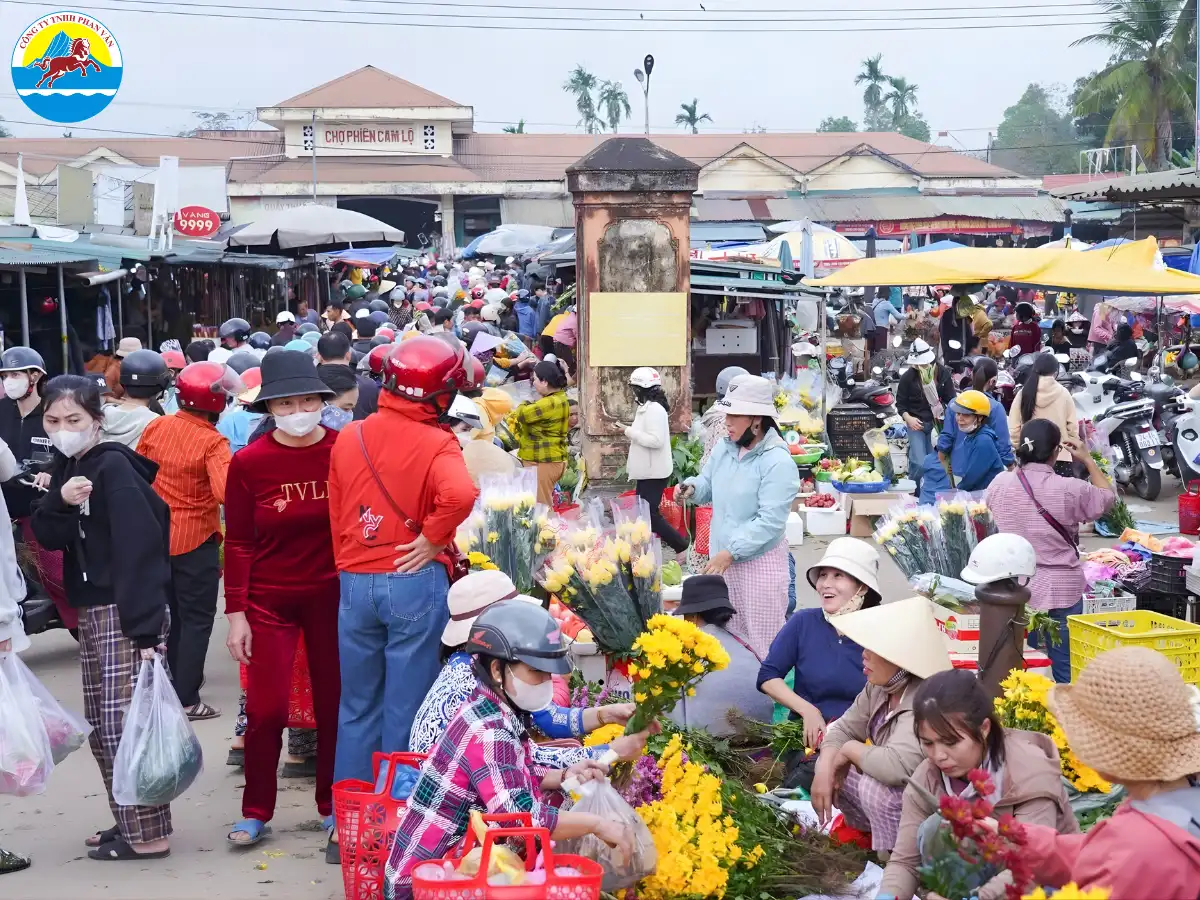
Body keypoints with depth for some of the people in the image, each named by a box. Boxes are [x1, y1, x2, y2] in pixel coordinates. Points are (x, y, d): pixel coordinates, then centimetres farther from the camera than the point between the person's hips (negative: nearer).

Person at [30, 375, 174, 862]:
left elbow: (138, 548, -21)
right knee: (101, 723, 13)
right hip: (91, 610, 9)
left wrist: (145, 628, -25)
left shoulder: (114, 466, -15)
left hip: (125, 611, -9)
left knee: (125, 722, -6)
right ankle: (128, 819, 24)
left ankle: (148, 833, 2)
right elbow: (46, 535, 6)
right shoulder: (67, 465, 12)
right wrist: (60, 501, -16)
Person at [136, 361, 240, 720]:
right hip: (196, 540, -6)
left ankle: (176, 682, 33)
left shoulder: (156, 426, -3)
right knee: (197, 619, 3)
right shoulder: (212, 442, -20)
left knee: (172, 612, 21)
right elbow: (225, 492, -34)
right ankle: (186, 699, 1)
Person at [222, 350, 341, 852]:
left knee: (334, 702, 9)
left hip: (332, 595, 1)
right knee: (265, 708, -2)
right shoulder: (249, 463, -7)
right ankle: (255, 811, 16)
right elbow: (238, 543, -3)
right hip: (269, 600, -1)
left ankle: (332, 805, 25)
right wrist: (236, 613, -5)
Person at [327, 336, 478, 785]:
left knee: (357, 709, 15)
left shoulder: (348, 437, 4)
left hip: (354, 584, 5)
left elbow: (336, 514, 10)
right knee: (406, 711, 5)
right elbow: (459, 495, -31)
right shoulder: (435, 443, -12)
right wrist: (431, 539, -14)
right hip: (415, 584, -4)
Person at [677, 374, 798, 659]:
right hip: (722, 555, 7)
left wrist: (731, 552, -27)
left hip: (758, 561, -7)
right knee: (726, 634, 18)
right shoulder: (724, 448, 3)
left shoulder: (778, 463, -20)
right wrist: (692, 488, -8)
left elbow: (769, 521, -24)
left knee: (760, 641, 0)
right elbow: (708, 484, 17)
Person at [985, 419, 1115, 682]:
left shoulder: (999, 484, -7)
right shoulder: (1070, 490, -17)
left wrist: (1021, 459, 20)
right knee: (1064, 668, 7)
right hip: (1061, 590, -3)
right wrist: (1088, 460, 14)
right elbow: (1107, 497, 3)